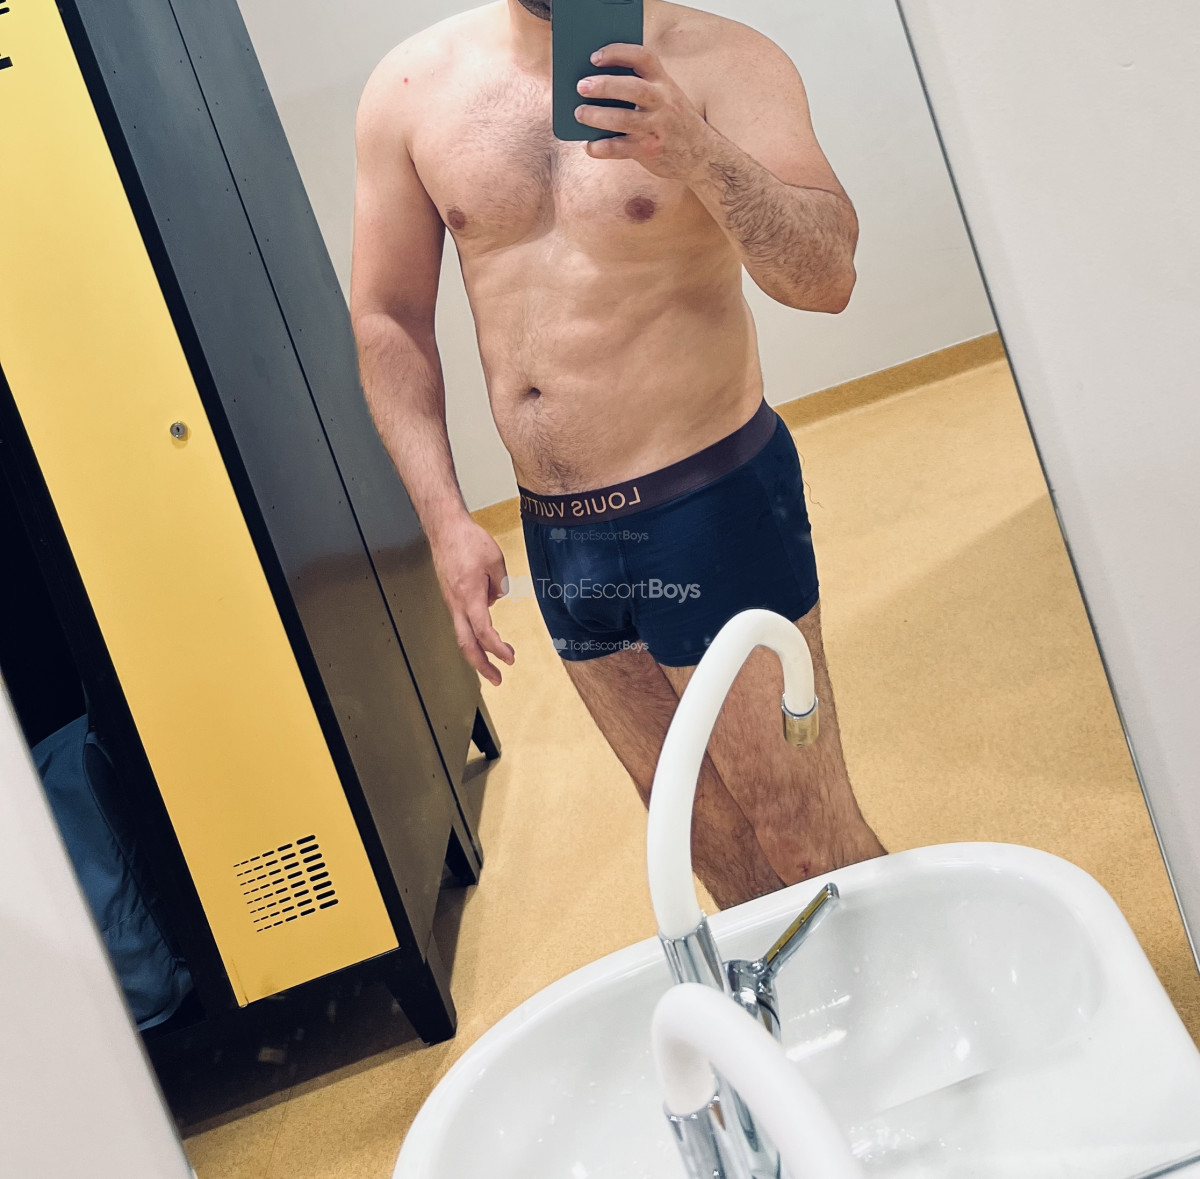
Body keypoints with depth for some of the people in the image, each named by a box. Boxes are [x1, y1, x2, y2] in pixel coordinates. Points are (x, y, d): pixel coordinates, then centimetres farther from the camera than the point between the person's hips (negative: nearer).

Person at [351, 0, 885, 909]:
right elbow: (389, 318, 7)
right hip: (557, 531, 5)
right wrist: (445, 520, -1)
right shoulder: (412, 89, 2)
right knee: (708, 837, 19)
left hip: (711, 506, -4)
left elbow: (828, 276, -19)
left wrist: (697, 154, -37)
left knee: (809, 844, 1)